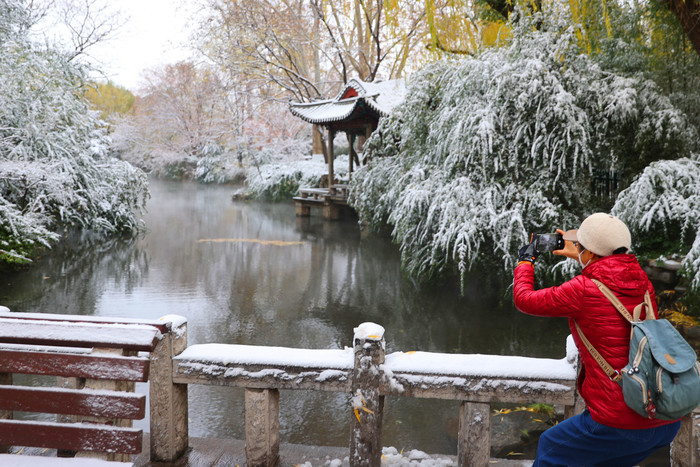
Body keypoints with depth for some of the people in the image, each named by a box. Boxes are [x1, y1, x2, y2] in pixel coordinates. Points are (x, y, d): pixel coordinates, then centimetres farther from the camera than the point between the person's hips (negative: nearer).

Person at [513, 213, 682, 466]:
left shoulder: (584, 290, -14)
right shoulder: (643, 284, 5)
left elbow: (524, 300, 0)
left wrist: (525, 261, 18)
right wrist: (577, 256, 40)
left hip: (620, 424, -7)